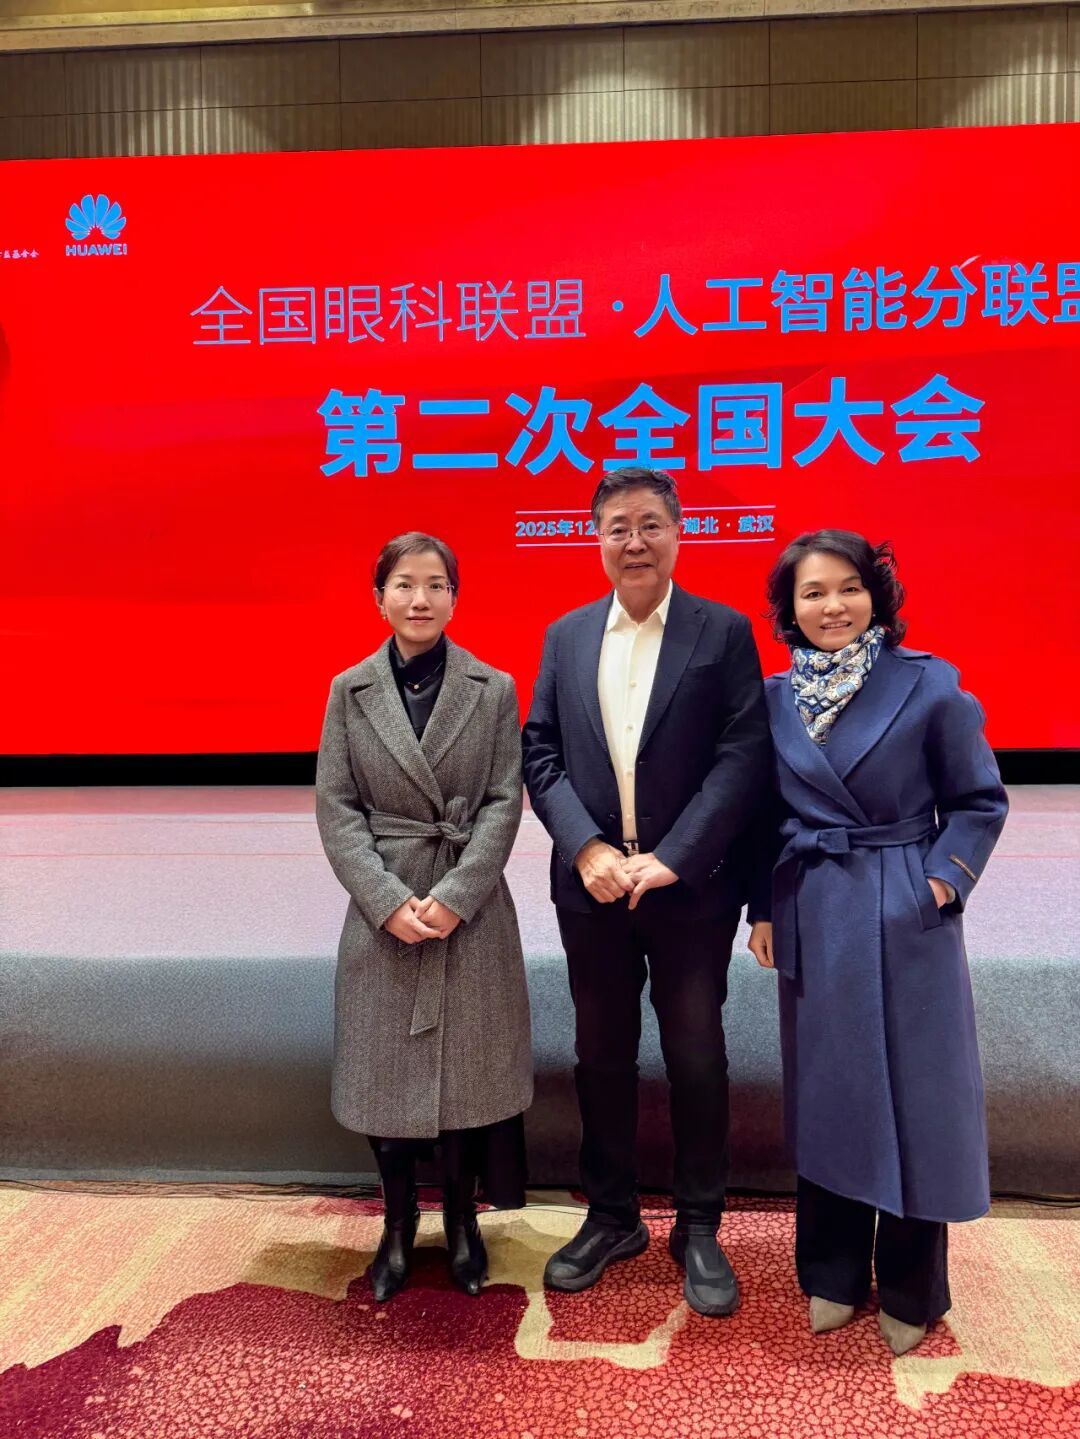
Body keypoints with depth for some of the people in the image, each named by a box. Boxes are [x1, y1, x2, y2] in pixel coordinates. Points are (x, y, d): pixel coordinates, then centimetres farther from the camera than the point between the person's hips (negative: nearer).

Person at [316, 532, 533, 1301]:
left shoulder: (494, 689, 0)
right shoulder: (349, 690, 2)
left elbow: (505, 802, -4)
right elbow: (336, 808, -1)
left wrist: (455, 895, -14)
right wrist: (389, 900, -12)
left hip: (472, 911, 0)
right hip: (383, 910, 1)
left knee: (467, 1070, 9)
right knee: (387, 1071, 10)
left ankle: (463, 1221, 32)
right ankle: (398, 1227, 32)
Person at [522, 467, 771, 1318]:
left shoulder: (724, 632, -3)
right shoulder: (565, 635, 7)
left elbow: (744, 758, -11)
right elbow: (540, 753, 2)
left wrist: (670, 859, -17)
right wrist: (587, 849, -12)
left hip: (690, 890, -3)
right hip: (591, 888, 3)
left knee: (697, 1061, 10)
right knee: (601, 1058, 15)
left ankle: (699, 1227, 29)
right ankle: (612, 1215, 34)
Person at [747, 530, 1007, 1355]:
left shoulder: (928, 685, -7)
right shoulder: (775, 698, 3)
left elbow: (980, 800, 0)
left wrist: (943, 881, -10)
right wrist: (764, 909, 5)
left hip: (908, 919, -3)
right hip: (813, 922, 3)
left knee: (914, 1095, 7)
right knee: (826, 1095, 13)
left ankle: (910, 1293, 27)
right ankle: (833, 1274, 31)